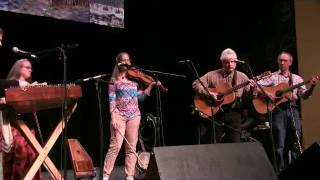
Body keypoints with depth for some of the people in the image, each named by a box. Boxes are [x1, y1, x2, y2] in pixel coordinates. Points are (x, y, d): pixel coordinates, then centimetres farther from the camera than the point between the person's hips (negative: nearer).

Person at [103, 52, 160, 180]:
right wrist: (113, 117, -13)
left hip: (134, 115, 4)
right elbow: (112, 99, -4)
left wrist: (151, 85, 0)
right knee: (116, 145, -11)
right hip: (119, 115, -4)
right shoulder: (114, 80, 1)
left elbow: (141, 96, 12)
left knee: (131, 147, 4)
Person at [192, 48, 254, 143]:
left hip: (234, 113, 1)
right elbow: (196, 84, -3)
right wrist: (209, 93, -16)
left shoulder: (242, 77, 6)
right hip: (216, 113, -1)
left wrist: (252, 89, -16)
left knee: (235, 141, -3)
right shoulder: (212, 75, 2)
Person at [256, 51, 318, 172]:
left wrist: (312, 87, -6)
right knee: (280, 145, -3)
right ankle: (282, 171, 5)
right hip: (278, 110, -3)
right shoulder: (272, 77, 7)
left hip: (293, 110, 3)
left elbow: (304, 96, 11)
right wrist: (267, 93, -16)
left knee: (296, 142, 2)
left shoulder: (297, 79, 16)